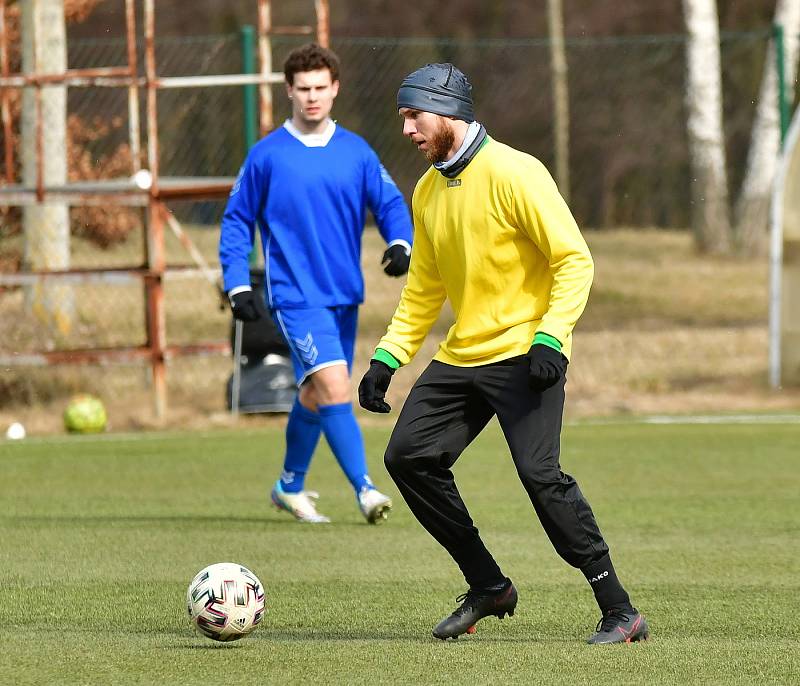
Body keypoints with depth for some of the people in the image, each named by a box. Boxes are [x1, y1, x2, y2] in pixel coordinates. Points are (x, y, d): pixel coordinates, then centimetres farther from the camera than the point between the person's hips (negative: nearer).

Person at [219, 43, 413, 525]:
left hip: (345, 294, 4)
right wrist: (237, 286, -3)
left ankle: (291, 486, 34)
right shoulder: (267, 155, -2)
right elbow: (237, 221, 4)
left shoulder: (356, 151, 6)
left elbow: (390, 202, 4)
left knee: (315, 395, 16)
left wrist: (400, 243, -17)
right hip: (296, 295, -4)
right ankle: (365, 489, -23)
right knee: (333, 385, -21)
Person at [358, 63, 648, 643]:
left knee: (539, 473, -20)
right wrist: (387, 358, 11)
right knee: (409, 455, 1)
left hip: (524, 353, -8)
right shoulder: (428, 191, 12)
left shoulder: (513, 173, -13)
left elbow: (575, 259, -15)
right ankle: (489, 587, 13)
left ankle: (620, 612, -13)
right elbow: (423, 290, 21)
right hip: (461, 356, 8)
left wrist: (550, 338, -24)